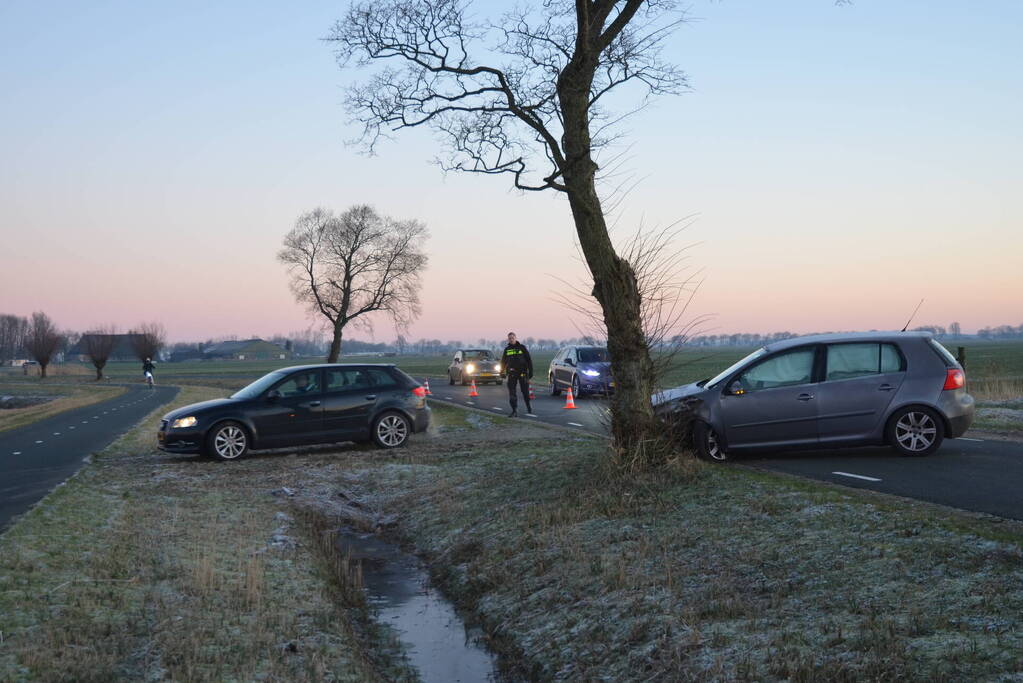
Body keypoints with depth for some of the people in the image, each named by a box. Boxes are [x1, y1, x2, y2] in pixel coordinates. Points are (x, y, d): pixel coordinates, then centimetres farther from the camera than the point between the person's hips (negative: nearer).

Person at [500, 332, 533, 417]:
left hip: (522, 373, -2)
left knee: (525, 391, 5)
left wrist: (530, 371, -3)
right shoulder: (507, 349, 7)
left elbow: (529, 360, 2)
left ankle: (528, 406, 31)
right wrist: (502, 371, 11)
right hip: (511, 374, 2)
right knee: (512, 392, -6)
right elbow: (503, 361, 17)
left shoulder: (522, 348, 0)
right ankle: (515, 410, -3)